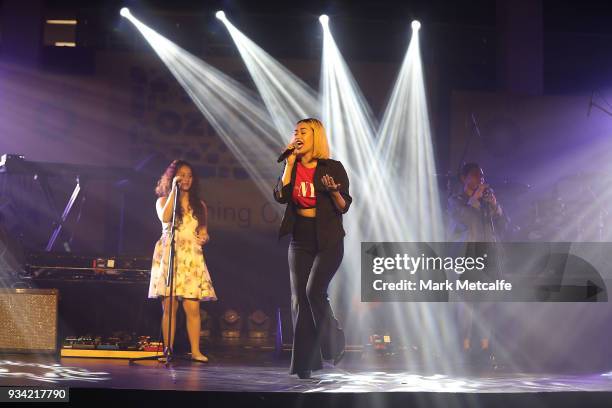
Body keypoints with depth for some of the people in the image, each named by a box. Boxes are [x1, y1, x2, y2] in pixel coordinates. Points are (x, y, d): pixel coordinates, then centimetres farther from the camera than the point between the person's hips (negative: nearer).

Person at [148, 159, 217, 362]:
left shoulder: (199, 205, 19)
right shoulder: (163, 200, 10)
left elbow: (203, 232, 21)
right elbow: (164, 218, -12)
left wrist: (204, 237, -3)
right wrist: (174, 190, -9)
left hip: (192, 259, 2)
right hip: (169, 256, -2)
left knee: (193, 307, -8)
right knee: (169, 307, -5)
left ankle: (195, 351, -7)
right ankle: (168, 351, -2)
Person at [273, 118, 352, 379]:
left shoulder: (333, 168, -2)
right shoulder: (292, 168, 9)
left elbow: (344, 207, -3)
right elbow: (281, 196, -6)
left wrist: (333, 191, -22)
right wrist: (290, 163, -5)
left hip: (328, 241, -4)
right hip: (300, 241, 5)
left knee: (314, 291, -19)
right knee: (300, 299, 1)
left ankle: (334, 343, 8)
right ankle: (305, 363, 7)